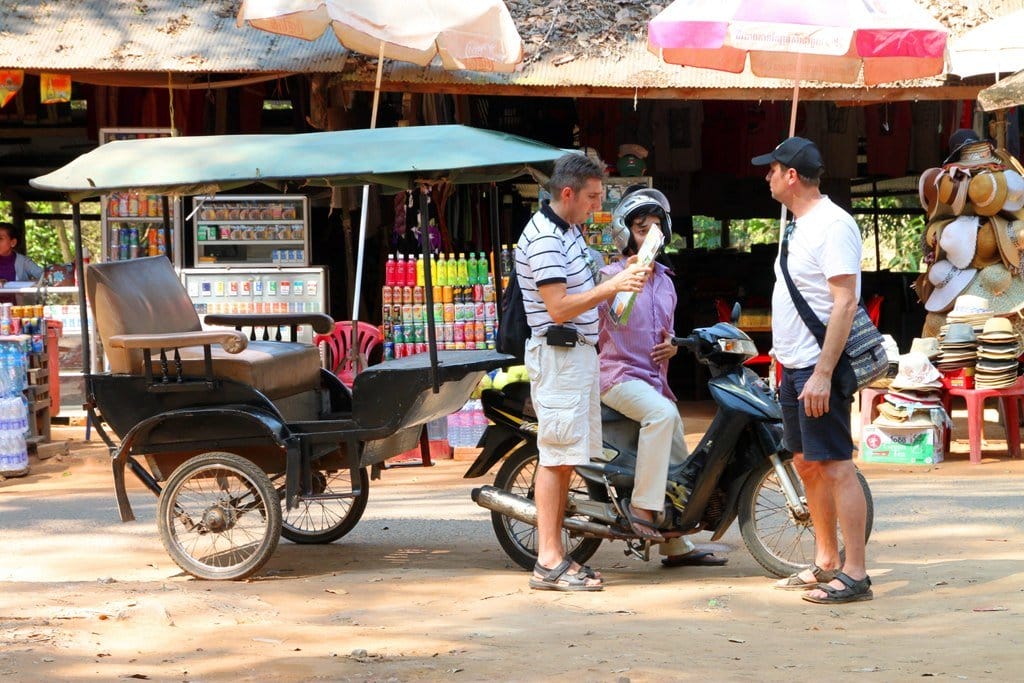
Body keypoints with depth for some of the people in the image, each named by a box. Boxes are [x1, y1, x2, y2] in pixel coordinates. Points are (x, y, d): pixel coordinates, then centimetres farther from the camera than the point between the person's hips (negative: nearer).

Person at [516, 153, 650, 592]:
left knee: (564, 458, 10)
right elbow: (559, 307, -22)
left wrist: (621, 280, 11)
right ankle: (550, 563, -11)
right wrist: (612, 286, -25)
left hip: (580, 350, 10)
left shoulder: (570, 230, 16)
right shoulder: (543, 239, -16)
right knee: (556, 456, -11)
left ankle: (552, 556, 14)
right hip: (558, 353, -10)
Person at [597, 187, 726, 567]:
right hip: (619, 376, -8)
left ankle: (676, 546, 20)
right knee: (662, 413, -37)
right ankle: (641, 505, -33)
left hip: (656, 379, 8)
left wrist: (671, 346, 5)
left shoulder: (665, 282, 17)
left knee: (680, 465, 9)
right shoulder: (611, 276, -5)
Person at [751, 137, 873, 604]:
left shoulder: (832, 225, -15)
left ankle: (855, 575, -9)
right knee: (806, 463, 14)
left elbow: (845, 302, -21)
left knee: (835, 465, -10)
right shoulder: (798, 226, 16)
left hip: (819, 369, -10)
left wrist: (823, 373, -26)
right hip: (793, 367, 10)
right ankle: (826, 563, 23)